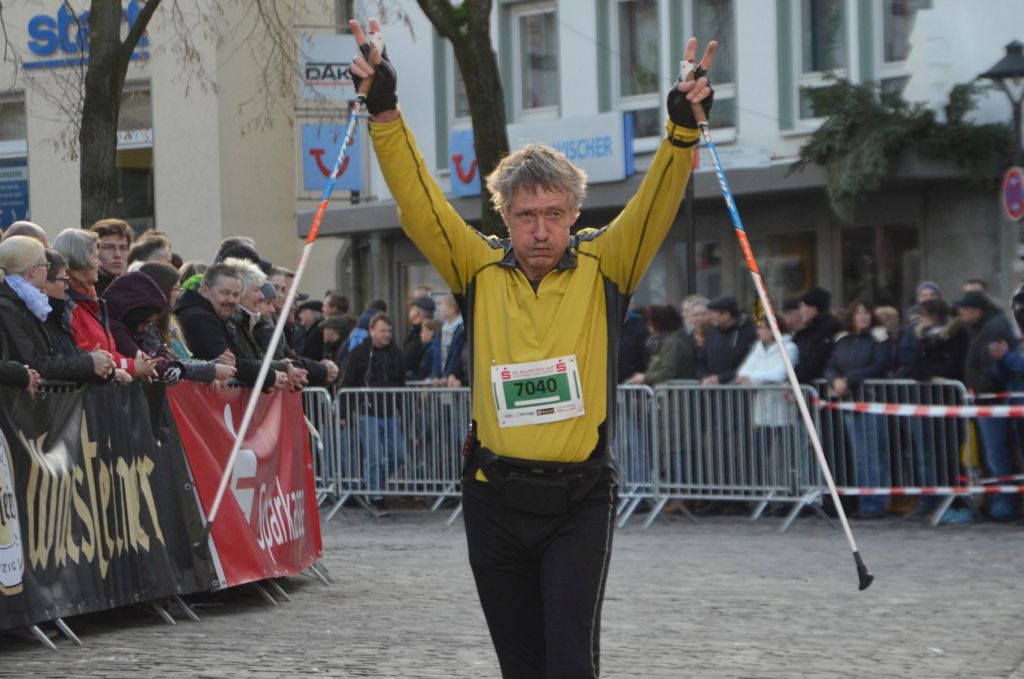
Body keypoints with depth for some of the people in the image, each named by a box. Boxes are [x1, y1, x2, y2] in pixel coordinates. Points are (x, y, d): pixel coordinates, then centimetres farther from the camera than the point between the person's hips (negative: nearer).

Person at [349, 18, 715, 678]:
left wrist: (684, 129, -27)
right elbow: (419, 202, -3)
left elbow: (657, 204, -11)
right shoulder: (480, 271, 4)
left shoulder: (603, 269, 1)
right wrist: (385, 113, -14)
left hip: (580, 501, -2)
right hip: (495, 498, 2)